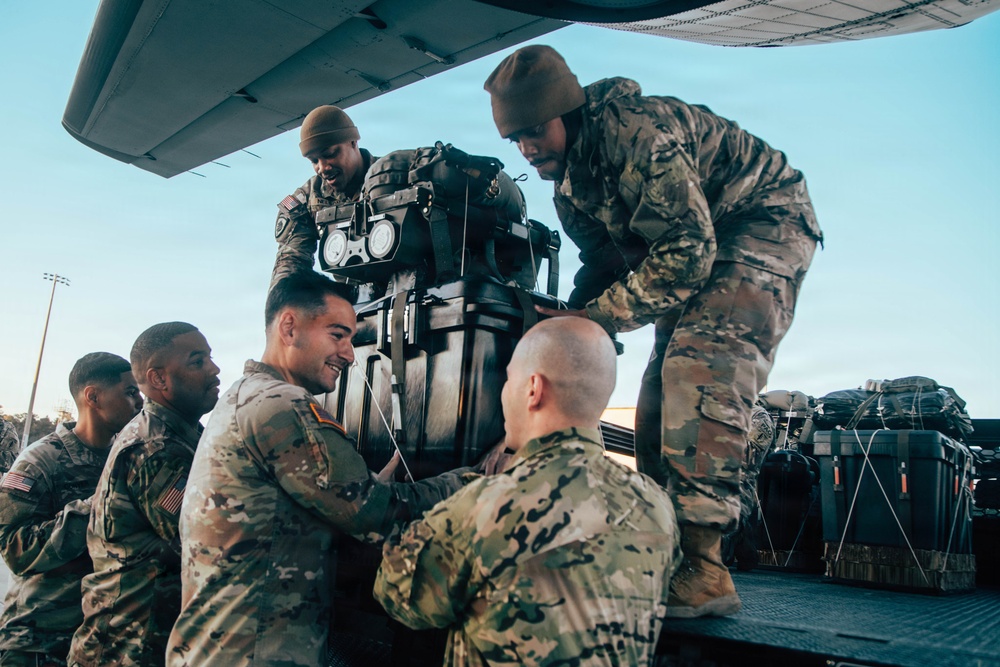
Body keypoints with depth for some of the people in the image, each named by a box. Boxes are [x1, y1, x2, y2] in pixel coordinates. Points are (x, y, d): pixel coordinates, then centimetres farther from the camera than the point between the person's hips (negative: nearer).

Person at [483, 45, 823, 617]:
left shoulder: (633, 129, -28)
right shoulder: (569, 185, 2)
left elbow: (687, 250, -31)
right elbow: (605, 266, 8)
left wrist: (600, 317, -27)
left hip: (765, 221, -9)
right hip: (697, 250, 9)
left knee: (698, 364, -28)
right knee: (661, 392, 1)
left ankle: (701, 568, -29)